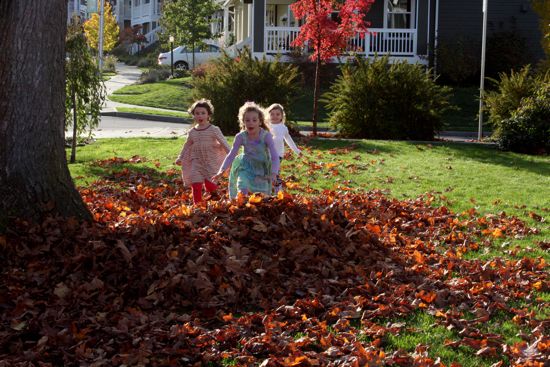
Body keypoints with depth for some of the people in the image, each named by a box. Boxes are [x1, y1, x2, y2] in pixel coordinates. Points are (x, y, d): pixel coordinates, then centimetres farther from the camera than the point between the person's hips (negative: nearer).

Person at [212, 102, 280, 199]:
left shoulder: (266, 136, -21)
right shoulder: (241, 137, -15)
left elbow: (274, 157, -24)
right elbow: (231, 155, -10)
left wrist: (273, 173, -39)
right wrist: (222, 171, -21)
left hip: (262, 168, 0)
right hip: (245, 168, 0)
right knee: (242, 193, -21)